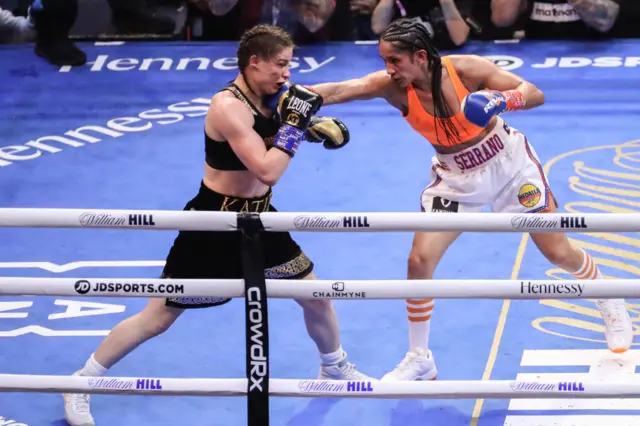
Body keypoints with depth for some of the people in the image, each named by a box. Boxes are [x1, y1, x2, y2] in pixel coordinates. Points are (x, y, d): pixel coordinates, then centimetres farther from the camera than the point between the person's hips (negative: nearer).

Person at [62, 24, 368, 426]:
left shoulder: (265, 99, -2)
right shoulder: (229, 106, -27)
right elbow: (267, 171, -32)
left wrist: (318, 127, -1)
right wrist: (294, 123, -27)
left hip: (258, 219, 8)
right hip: (215, 226, -8)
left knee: (317, 297, 16)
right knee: (158, 318, 1)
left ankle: (336, 369, 43)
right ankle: (80, 385, 15)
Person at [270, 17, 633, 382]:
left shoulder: (466, 69, -27)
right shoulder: (392, 86, -22)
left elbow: (536, 95, -24)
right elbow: (341, 90, -39)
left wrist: (503, 99, -45)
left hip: (508, 162, -2)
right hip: (456, 177, 2)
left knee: (559, 252, 5)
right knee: (419, 261, -9)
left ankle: (612, 307, 36)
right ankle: (419, 359, 9)